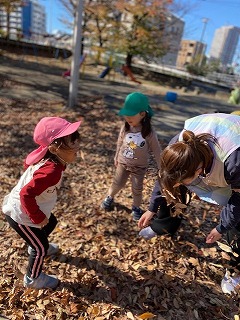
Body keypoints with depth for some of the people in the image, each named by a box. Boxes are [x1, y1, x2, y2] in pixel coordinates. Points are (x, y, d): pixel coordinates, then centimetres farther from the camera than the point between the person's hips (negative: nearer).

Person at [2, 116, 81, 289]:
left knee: (51, 223, 30)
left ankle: (36, 247, 59)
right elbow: (27, 194, -37)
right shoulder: (51, 171, -38)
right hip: (20, 214, -9)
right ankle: (33, 279, 38)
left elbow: (28, 163, 8)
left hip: (18, 207, 9)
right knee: (41, 247, 10)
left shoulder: (47, 158, -10)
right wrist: (38, 217, -22)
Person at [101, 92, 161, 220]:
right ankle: (109, 197, 44)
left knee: (137, 189, 12)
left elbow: (156, 151, -14)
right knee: (117, 183, 16)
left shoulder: (149, 133, -24)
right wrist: (116, 158, 12)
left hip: (139, 166, -2)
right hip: (123, 163, 2)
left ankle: (136, 208, 36)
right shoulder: (125, 128, -15)